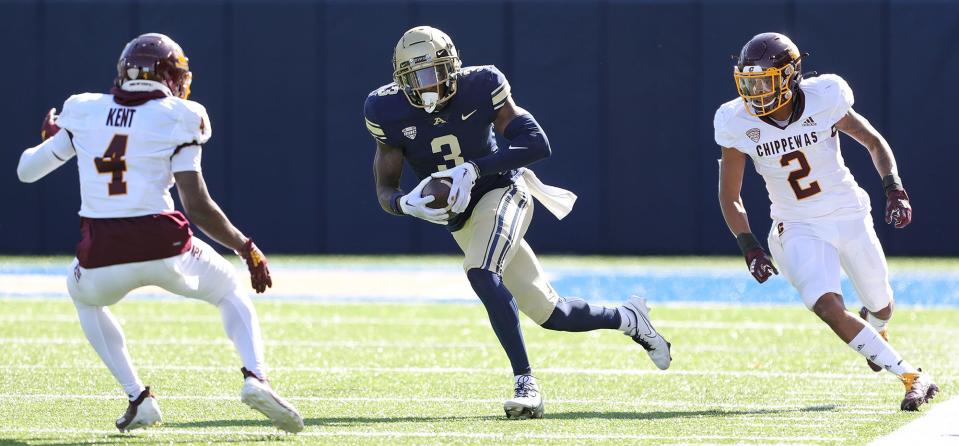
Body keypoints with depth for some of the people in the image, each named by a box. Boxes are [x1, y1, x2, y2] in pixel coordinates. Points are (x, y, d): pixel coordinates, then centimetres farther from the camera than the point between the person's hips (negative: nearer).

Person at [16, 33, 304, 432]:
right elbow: (198, 207, -5)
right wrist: (247, 248, 6)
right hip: (164, 249, -2)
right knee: (232, 294, 25)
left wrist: (47, 139, 39)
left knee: (86, 299, 37)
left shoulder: (84, 113, 9)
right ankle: (255, 377, -2)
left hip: (102, 256, 2)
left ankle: (138, 399, 20)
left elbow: (27, 170, 17)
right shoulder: (176, 120, 1)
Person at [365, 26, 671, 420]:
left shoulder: (480, 86, -15)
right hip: (460, 219, 4)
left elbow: (537, 144, -18)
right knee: (550, 314, 5)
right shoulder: (388, 111, -9)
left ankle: (525, 383, -28)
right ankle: (628, 318, 32)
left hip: (502, 190, -4)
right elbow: (385, 191, -5)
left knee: (480, 273, -33)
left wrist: (473, 170, -29)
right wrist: (407, 203, -30)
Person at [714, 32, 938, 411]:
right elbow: (730, 195, -3)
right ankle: (911, 377, -20)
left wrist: (894, 190, -16)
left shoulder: (822, 101, -17)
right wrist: (749, 246, -15)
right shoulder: (740, 124, -13)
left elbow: (873, 141, -2)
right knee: (828, 306, -24)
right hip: (799, 228, 0)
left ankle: (875, 331, 55)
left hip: (850, 216, 0)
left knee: (881, 306, 14)